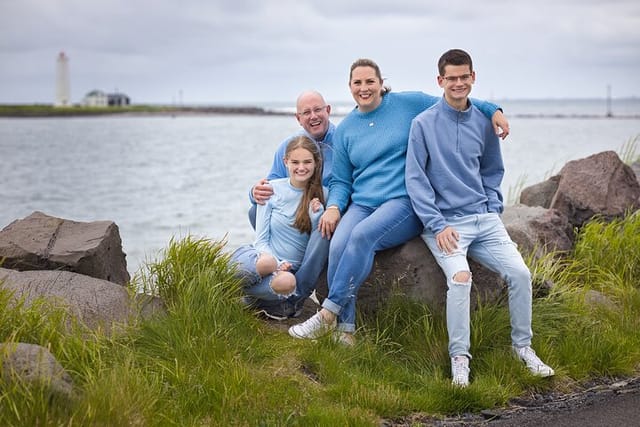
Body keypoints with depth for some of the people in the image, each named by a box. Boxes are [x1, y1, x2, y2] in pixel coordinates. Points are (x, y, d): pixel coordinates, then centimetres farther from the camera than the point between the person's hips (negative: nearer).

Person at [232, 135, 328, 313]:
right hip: (263, 255, -1)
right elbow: (261, 240, 0)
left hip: (292, 269, 1)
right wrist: (277, 264, -18)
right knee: (266, 262, -40)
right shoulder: (272, 189, -1)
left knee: (286, 282, -37)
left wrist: (316, 216, -15)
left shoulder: (322, 195, 1)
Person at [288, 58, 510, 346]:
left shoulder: (408, 104, 6)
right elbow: (341, 181, 17)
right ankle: (345, 329, -25)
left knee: (363, 234, -34)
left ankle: (328, 314, -29)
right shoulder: (344, 130, 16)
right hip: (361, 203, 4)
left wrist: (492, 110, -5)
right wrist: (333, 207, -3)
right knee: (338, 245, -29)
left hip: (404, 202, -3)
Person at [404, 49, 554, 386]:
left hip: (485, 219, 4)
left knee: (519, 273, -13)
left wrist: (493, 207, 7)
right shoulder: (423, 124, -3)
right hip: (444, 222, -4)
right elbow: (415, 178, -5)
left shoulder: (484, 123, 11)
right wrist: (437, 225, -13)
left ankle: (523, 346, 7)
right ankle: (459, 357, -15)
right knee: (460, 278, -28)